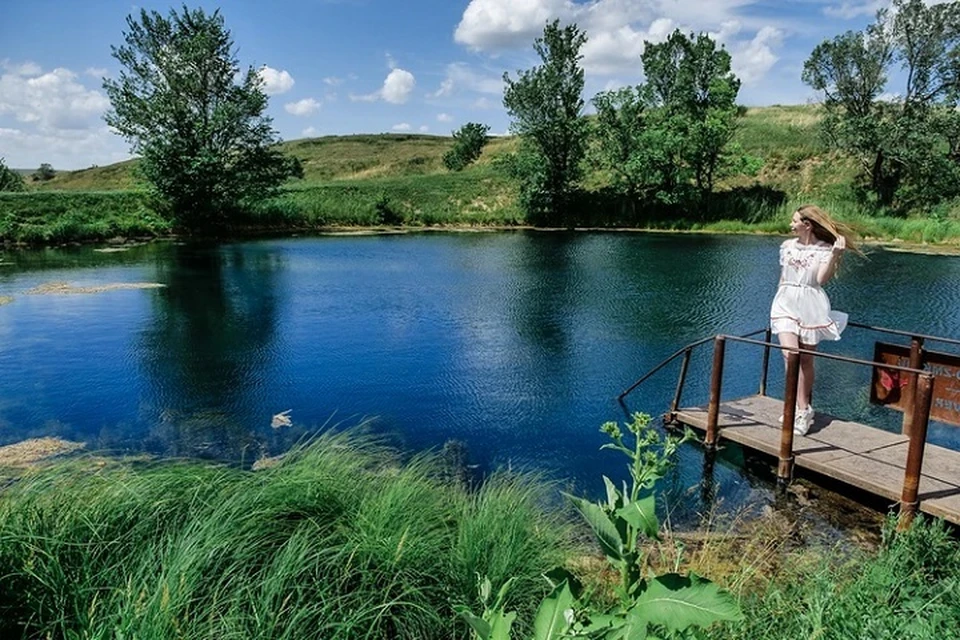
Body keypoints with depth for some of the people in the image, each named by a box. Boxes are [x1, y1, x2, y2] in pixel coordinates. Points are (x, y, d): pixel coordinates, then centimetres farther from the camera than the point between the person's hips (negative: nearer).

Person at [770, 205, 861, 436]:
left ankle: (802, 407, 17)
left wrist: (835, 254, -22)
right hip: (786, 304, 2)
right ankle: (803, 408, -13)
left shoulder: (825, 249, -2)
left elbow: (822, 279, -14)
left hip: (810, 306, -2)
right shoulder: (787, 246, 9)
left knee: (806, 359, 5)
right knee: (790, 354, -15)